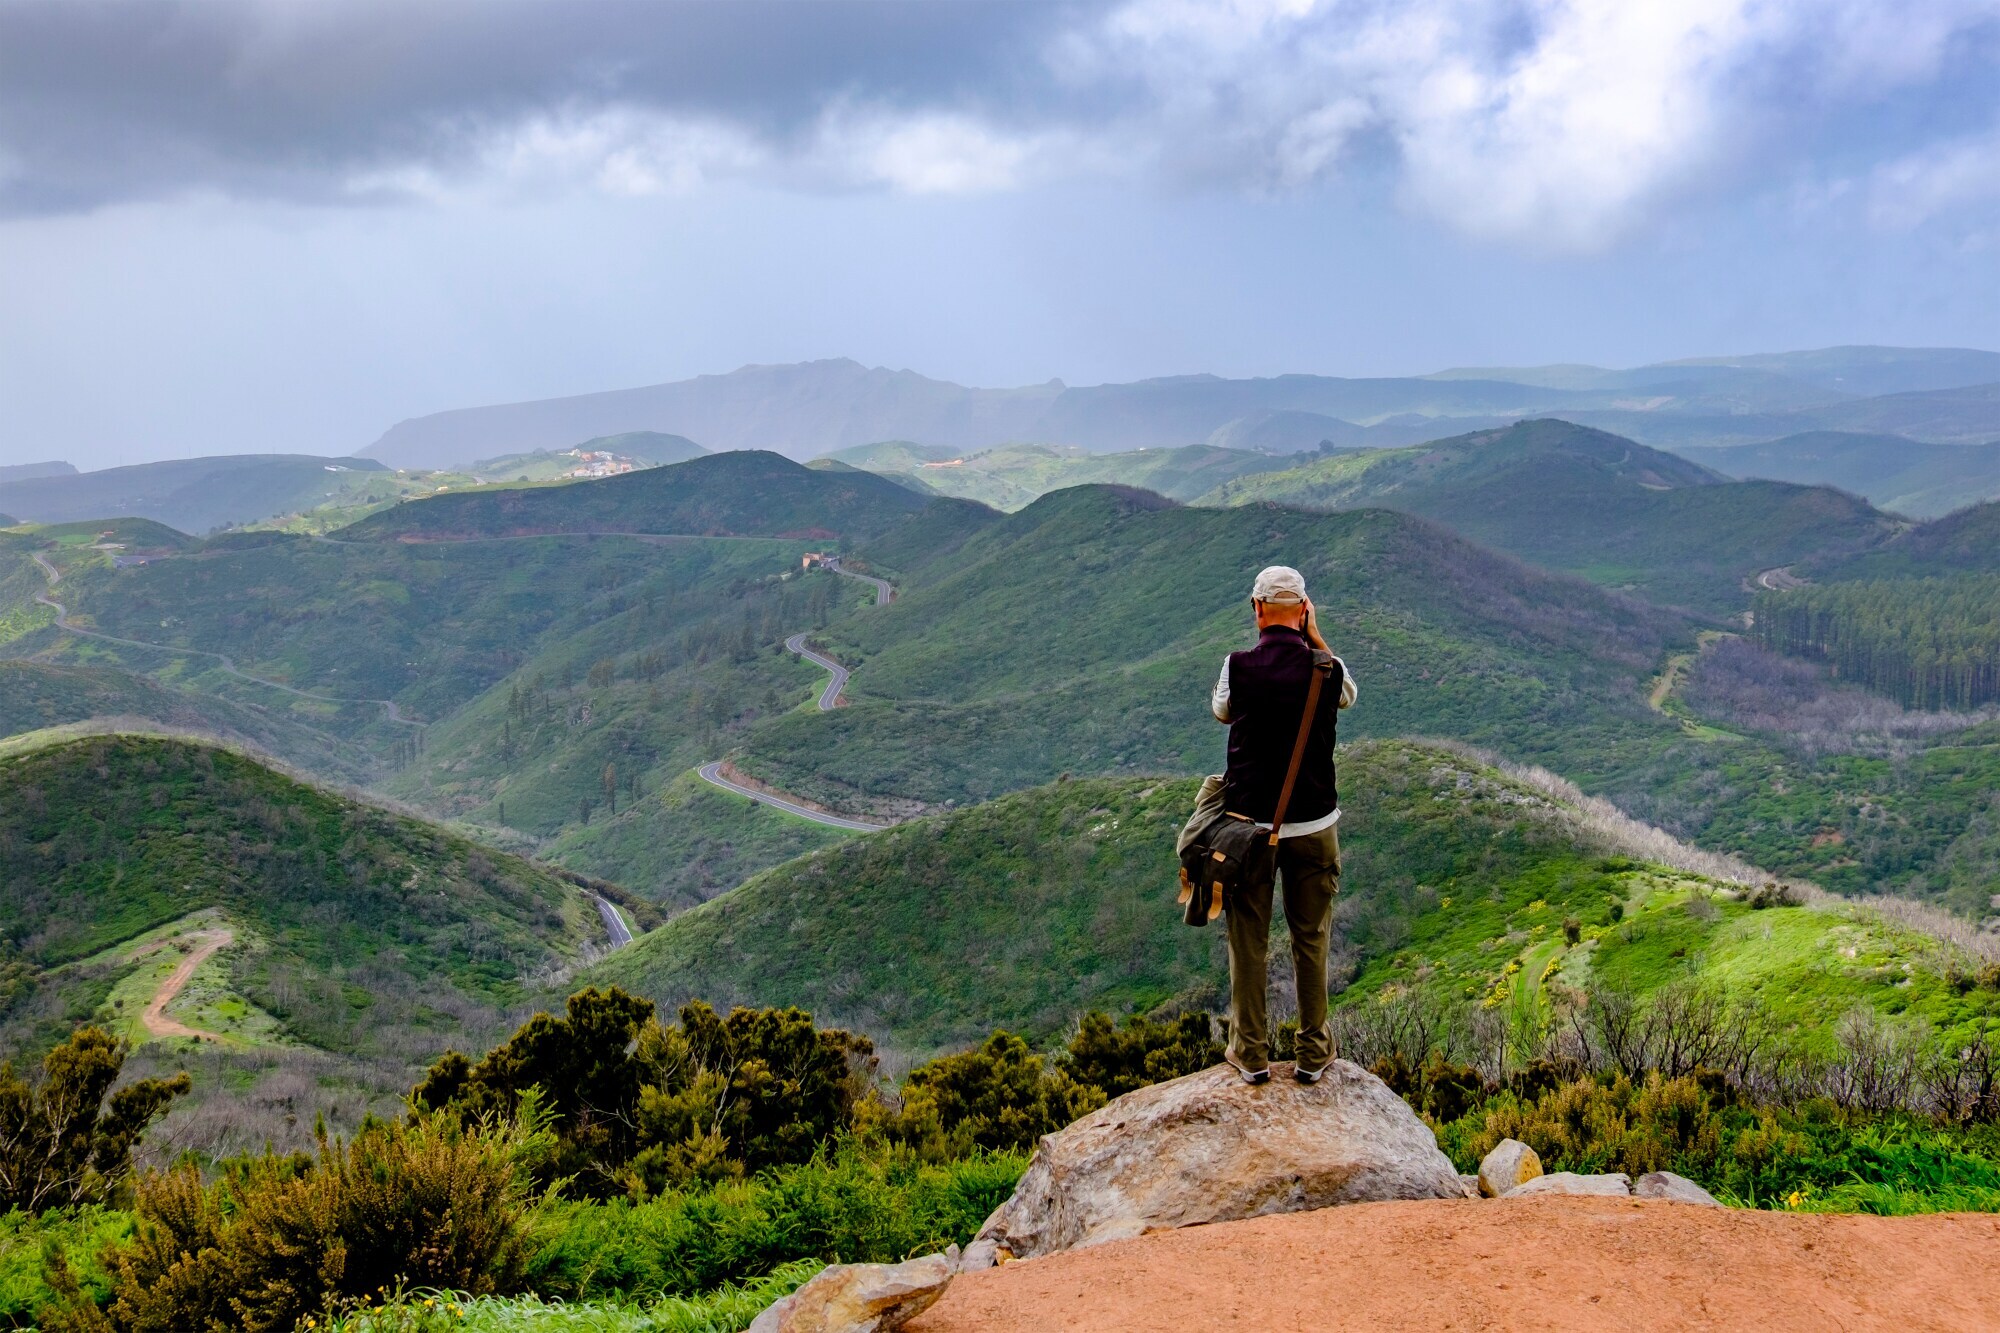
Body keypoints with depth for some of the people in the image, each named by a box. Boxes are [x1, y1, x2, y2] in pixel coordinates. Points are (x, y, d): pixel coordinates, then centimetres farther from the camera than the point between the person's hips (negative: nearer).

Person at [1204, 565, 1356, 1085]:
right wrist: (1314, 638, 10)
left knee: (1248, 941, 11)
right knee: (1311, 940, 13)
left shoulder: (1238, 667, -12)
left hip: (1248, 822, -1)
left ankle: (1251, 1053, 19)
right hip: (1314, 823, 1)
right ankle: (1313, 1053, 21)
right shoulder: (1327, 669, -9)